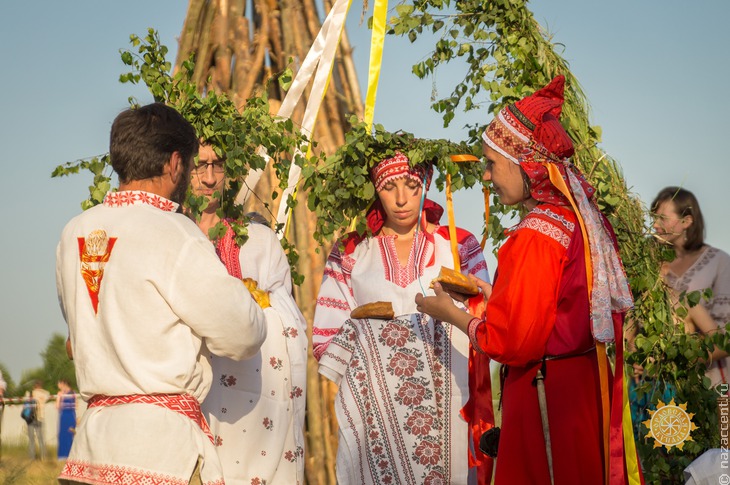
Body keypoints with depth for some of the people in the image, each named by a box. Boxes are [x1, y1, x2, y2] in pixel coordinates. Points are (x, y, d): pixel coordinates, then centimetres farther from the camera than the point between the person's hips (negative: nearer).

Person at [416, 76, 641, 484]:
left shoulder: (535, 236, -20)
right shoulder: (584, 218, 4)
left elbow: (511, 343, -18)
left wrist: (449, 312, -3)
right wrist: (492, 292, 19)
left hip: (545, 395, -8)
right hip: (589, 386, 8)